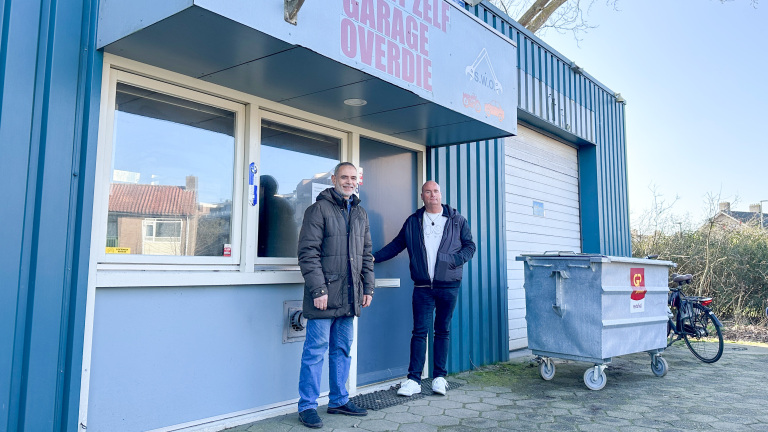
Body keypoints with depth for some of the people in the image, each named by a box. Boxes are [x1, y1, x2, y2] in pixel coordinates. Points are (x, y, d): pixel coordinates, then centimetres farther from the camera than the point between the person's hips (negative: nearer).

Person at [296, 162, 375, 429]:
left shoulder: (360, 214, 17)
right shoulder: (319, 209, -4)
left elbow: (366, 255, 21)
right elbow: (308, 253, -11)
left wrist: (368, 288, 13)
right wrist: (318, 289, -17)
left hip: (350, 297, 7)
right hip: (325, 295, -6)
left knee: (343, 349, 14)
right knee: (316, 350, -2)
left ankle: (339, 401, 26)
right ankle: (307, 406, 9)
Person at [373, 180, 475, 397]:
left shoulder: (457, 220, 7)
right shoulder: (413, 221, 10)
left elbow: (470, 246, 8)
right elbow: (396, 245, 15)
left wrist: (456, 260, -10)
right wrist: (374, 257, 5)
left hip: (448, 286, 0)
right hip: (423, 287, 0)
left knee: (443, 331, 8)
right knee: (420, 331, -2)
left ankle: (439, 377, 17)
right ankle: (414, 380, 3)